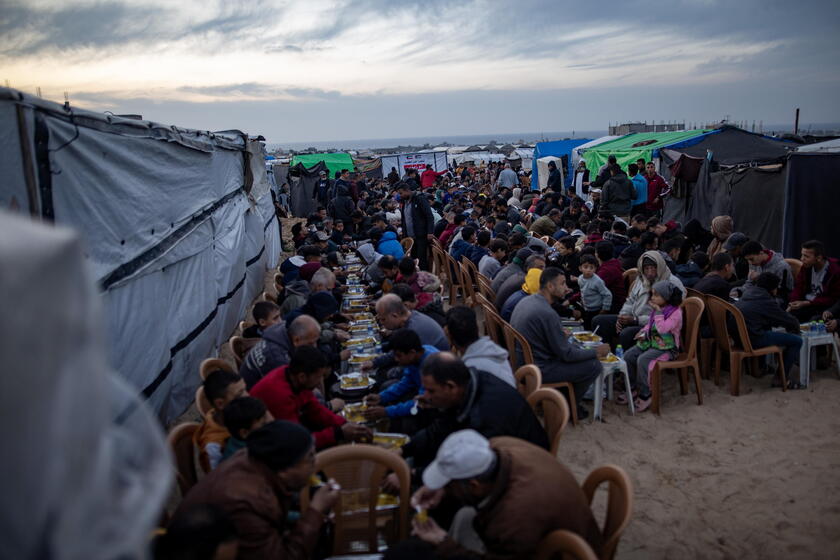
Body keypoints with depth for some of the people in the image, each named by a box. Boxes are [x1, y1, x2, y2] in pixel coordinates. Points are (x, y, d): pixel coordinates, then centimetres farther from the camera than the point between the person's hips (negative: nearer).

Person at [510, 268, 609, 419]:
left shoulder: (526, 301, 2)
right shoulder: (547, 314, -26)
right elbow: (566, 354, -17)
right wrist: (596, 352, -5)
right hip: (537, 370, -10)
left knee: (575, 348, 22)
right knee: (594, 365, -6)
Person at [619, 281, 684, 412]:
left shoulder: (676, 312, -15)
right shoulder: (657, 309, 8)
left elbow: (662, 329, -27)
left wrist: (658, 311, -23)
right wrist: (643, 332, 2)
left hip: (666, 347, -8)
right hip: (651, 342, 8)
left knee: (642, 360, -29)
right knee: (627, 356, -7)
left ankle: (645, 394, -15)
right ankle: (636, 388, 6)